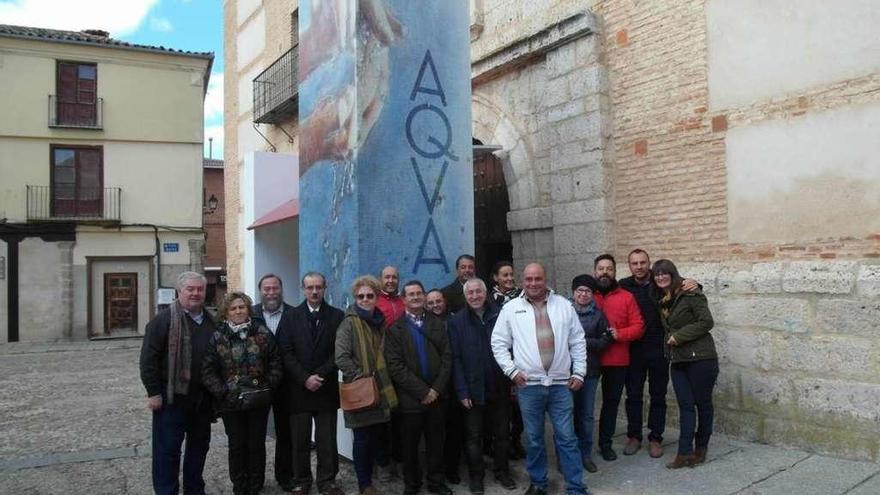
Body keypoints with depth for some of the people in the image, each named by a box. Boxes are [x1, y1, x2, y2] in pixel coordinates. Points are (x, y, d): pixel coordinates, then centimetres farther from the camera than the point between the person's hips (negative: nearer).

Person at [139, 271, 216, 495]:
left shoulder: (211, 322, 10)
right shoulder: (164, 320, -9)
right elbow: (148, 358, -11)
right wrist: (153, 392, -14)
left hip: (203, 397, 6)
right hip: (172, 397, -6)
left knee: (199, 446, 15)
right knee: (167, 448, 1)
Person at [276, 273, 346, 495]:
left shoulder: (337, 316, 3)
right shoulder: (291, 316, 4)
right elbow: (286, 352, -2)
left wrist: (320, 375, -11)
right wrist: (304, 378, -12)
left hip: (326, 388, 0)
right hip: (298, 388, 0)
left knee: (327, 440, 4)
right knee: (300, 440, 6)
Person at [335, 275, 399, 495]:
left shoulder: (380, 321, 10)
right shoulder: (349, 323, -10)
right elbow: (341, 357, -18)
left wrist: (385, 378, 9)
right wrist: (360, 377, -16)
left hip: (381, 388, 5)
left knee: (381, 432, 11)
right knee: (363, 437, 2)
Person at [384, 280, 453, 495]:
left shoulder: (438, 324, 7)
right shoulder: (395, 328, -4)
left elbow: (447, 357, 3)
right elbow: (395, 366, -11)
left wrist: (437, 389, -7)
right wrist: (422, 392, -13)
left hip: (436, 395, 3)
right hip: (410, 397, -2)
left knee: (436, 442, 11)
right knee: (410, 444, 9)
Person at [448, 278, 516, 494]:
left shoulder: (499, 316, -2)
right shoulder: (457, 321, -5)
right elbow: (455, 359, -6)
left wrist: (513, 379, -4)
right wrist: (462, 391, -11)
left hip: (499, 387, 1)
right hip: (473, 390, -1)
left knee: (502, 433, 14)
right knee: (473, 436, 10)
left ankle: (501, 471, 32)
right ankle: (476, 475, 26)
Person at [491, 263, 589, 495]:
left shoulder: (563, 305, 4)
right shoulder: (511, 308, 0)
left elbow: (578, 341, 7)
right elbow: (498, 342, 2)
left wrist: (579, 373, 3)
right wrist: (511, 370, -7)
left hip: (561, 384, 1)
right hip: (528, 385, 0)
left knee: (567, 438, 5)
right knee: (533, 439, 12)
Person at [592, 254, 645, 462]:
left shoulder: (626, 297, 3)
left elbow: (638, 326, 1)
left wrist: (619, 334, -14)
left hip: (617, 361, 1)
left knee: (611, 402, 11)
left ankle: (605, 443, 25)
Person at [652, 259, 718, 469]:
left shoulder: (690, 294, -11)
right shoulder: (662, 301, 13)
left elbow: (707, 322, -16)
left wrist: (679, 336, -16)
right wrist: (670, 339, 5)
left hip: (700, 358, -7)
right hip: (678, 360, 7)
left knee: (703, 403, 7)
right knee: (685, 406, 4)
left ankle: (700, 449, 21)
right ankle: (685, 453, 3)